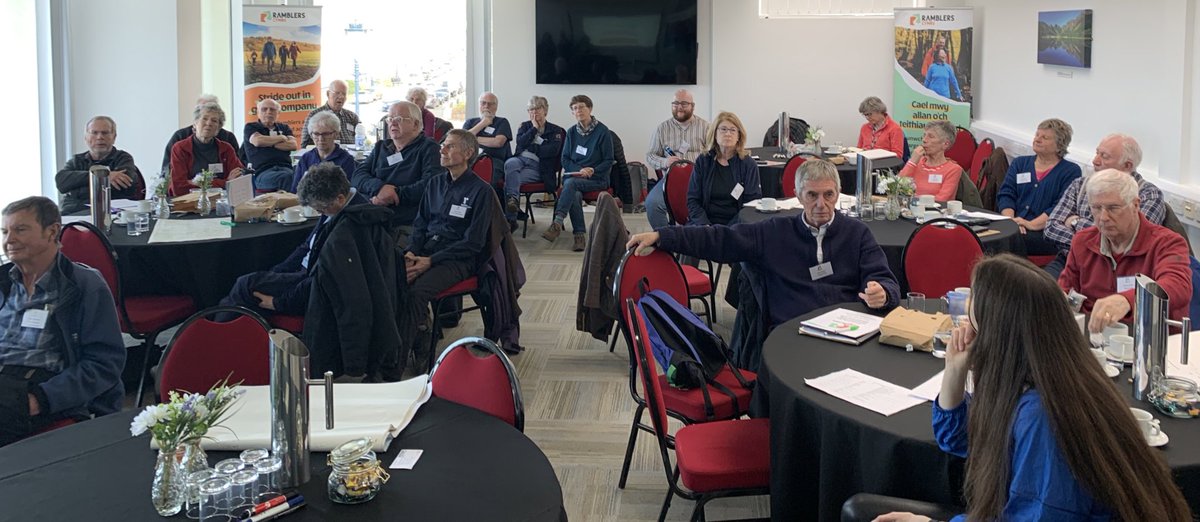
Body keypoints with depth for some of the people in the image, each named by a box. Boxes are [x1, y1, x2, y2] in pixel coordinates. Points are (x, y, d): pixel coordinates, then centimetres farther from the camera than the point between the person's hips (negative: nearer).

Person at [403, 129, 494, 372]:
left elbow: (473, 242, -9)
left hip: (459, 259, -6)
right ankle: (418, 349, -15)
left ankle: (400, 355, -21)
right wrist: (411, 252, -4)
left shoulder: (481, 190, -4)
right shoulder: (436, 182, 16)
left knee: (416, 291, -32)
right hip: (426, 250, 6)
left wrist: (431, 261, -16)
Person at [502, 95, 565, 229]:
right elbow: (520, 143, 3)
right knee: (510, 163, -36)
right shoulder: (525, 126, 24)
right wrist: (534, 128, 3)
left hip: (538, 166, -3)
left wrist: (530, 147, -1)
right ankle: (513, 199, -47)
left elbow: (553, 151, -5)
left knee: (510, 180, -31)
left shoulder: (555, 131, 14)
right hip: (520, 159, 3)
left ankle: (510, 219, -36)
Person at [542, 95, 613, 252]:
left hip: (596, 179, -3)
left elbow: (608, 162, 0)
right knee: (575, 194, -32)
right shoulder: (572, 132, 13)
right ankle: (580, 236, -34)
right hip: (573, 175, 3)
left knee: (571, 183, -34)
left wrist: (592, 171, -16)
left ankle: (558, 223, -43)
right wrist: (579, 170, -8)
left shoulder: (602, 131, -1)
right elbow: (565, 159, 12)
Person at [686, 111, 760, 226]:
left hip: (735, 224, -1)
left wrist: (731, 229, -14)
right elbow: (692, 200, 6)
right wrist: (705, 225, -12)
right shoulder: (702, 161, 8)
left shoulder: (749, 164, 5)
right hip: (705, 221, 1)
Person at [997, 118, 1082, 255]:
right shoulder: (1019, 163, 23)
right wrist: (1010, 220, -11)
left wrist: (1032, 224, -20)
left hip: (1045, 233, -3)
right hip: (1012, 228, 4)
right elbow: (1005, 194, 10)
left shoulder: (1071, 171, 8)